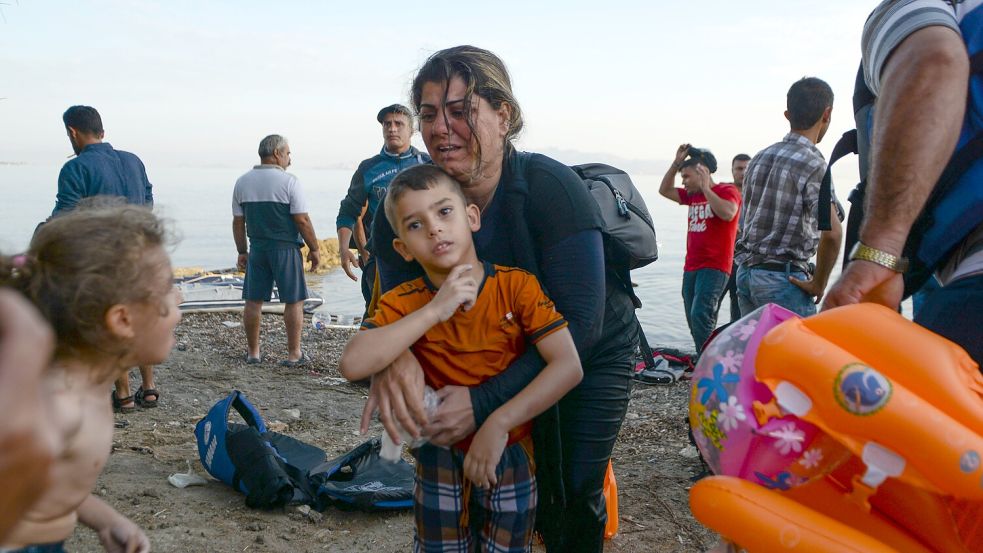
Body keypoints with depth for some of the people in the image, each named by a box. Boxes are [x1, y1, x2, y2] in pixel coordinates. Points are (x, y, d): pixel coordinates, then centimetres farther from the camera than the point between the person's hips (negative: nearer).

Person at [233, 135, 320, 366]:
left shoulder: (242, 182, 6)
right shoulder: (289, 182, -10)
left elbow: (238, 222, 9)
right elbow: (302, 220, -12)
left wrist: (242, 252, 16)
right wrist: (314, 249, -3)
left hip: (257, 248, 5)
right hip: (286, 247, -5)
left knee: (253, 301, 10)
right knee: (294, 301, 3)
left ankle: (253, 352, 16)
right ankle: (294, 354, 6)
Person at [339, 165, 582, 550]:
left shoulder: (517, 285, -16)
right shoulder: (403, 303, -12)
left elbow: (569, 366, -23)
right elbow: (352, 365, -29)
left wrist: (499, 423, -31)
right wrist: (435, 310, -30)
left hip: (509, 455, -1)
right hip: (440, 457, 1)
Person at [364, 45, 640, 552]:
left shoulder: (549, 186, -33)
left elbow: (580, 323, -35)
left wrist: (484, 401, -40)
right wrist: (394, 357, -42)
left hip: (594, 352, -3)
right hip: (510, 355, 4)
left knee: (576, 490, 2)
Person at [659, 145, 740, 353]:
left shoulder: (727, 191, -3)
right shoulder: (693, 195, 16)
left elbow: (727, 213, -23)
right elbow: (665, 190, 23)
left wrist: (706, 188, -14)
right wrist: (676, 163, 12)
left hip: (714, 268, -8)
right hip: (691, 267, 8)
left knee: (701, 315, -21)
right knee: (694, 320, 8)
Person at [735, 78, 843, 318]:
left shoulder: (760, 158, 10)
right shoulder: (814, 165, -12)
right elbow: (831, 232, -25)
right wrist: (818, 285, -13)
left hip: (745, 271, 7)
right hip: (783, 277, -7)